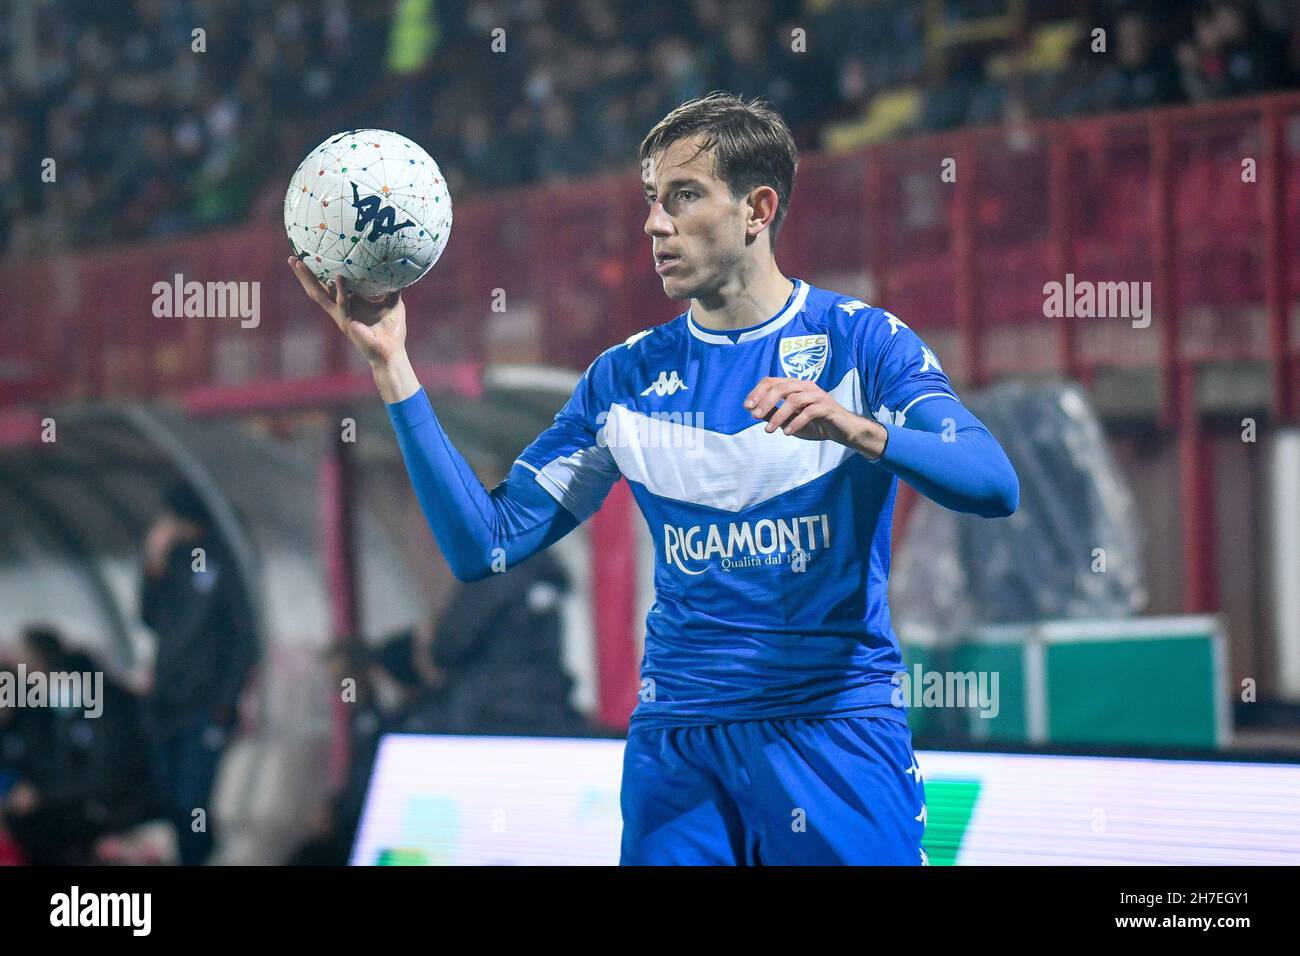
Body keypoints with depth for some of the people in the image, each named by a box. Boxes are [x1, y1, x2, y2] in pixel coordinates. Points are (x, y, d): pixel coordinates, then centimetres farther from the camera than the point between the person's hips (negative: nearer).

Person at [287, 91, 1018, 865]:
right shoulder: (628, 378, 9)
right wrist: (392, 369, -2)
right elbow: (483, 546, 3)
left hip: (835, 730, -3)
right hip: (675, 736, 3)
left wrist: (859, 431, -33)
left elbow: (995, 487, -16)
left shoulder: (860, 341, -2)